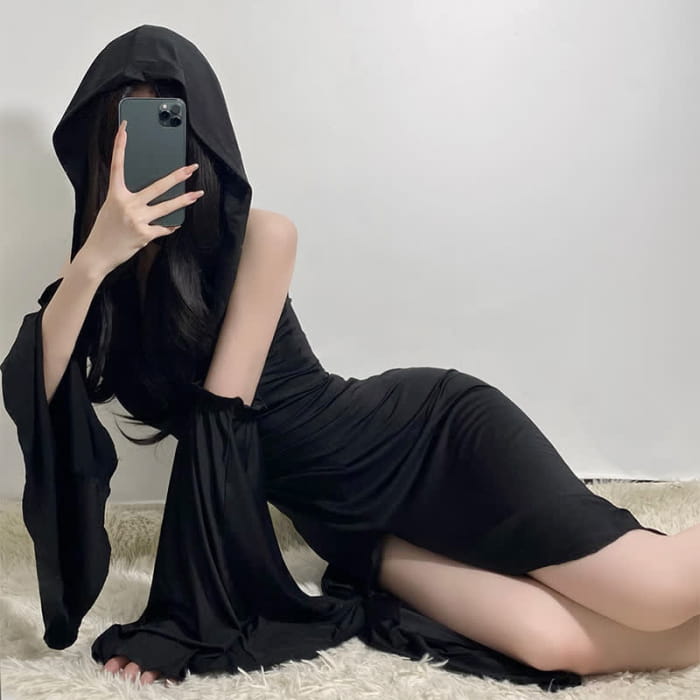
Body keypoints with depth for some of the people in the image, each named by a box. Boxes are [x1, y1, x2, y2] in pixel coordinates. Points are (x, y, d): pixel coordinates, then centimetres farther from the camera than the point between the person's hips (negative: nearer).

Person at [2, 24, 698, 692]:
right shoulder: (103, 270, 2)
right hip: (348, 517, 3)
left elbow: (220, 418, -18)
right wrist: (93, 259, -31)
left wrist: (176, 620, -19)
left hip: (433, 427, -3)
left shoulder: (259, 236, -12)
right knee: (553, 642, -21)